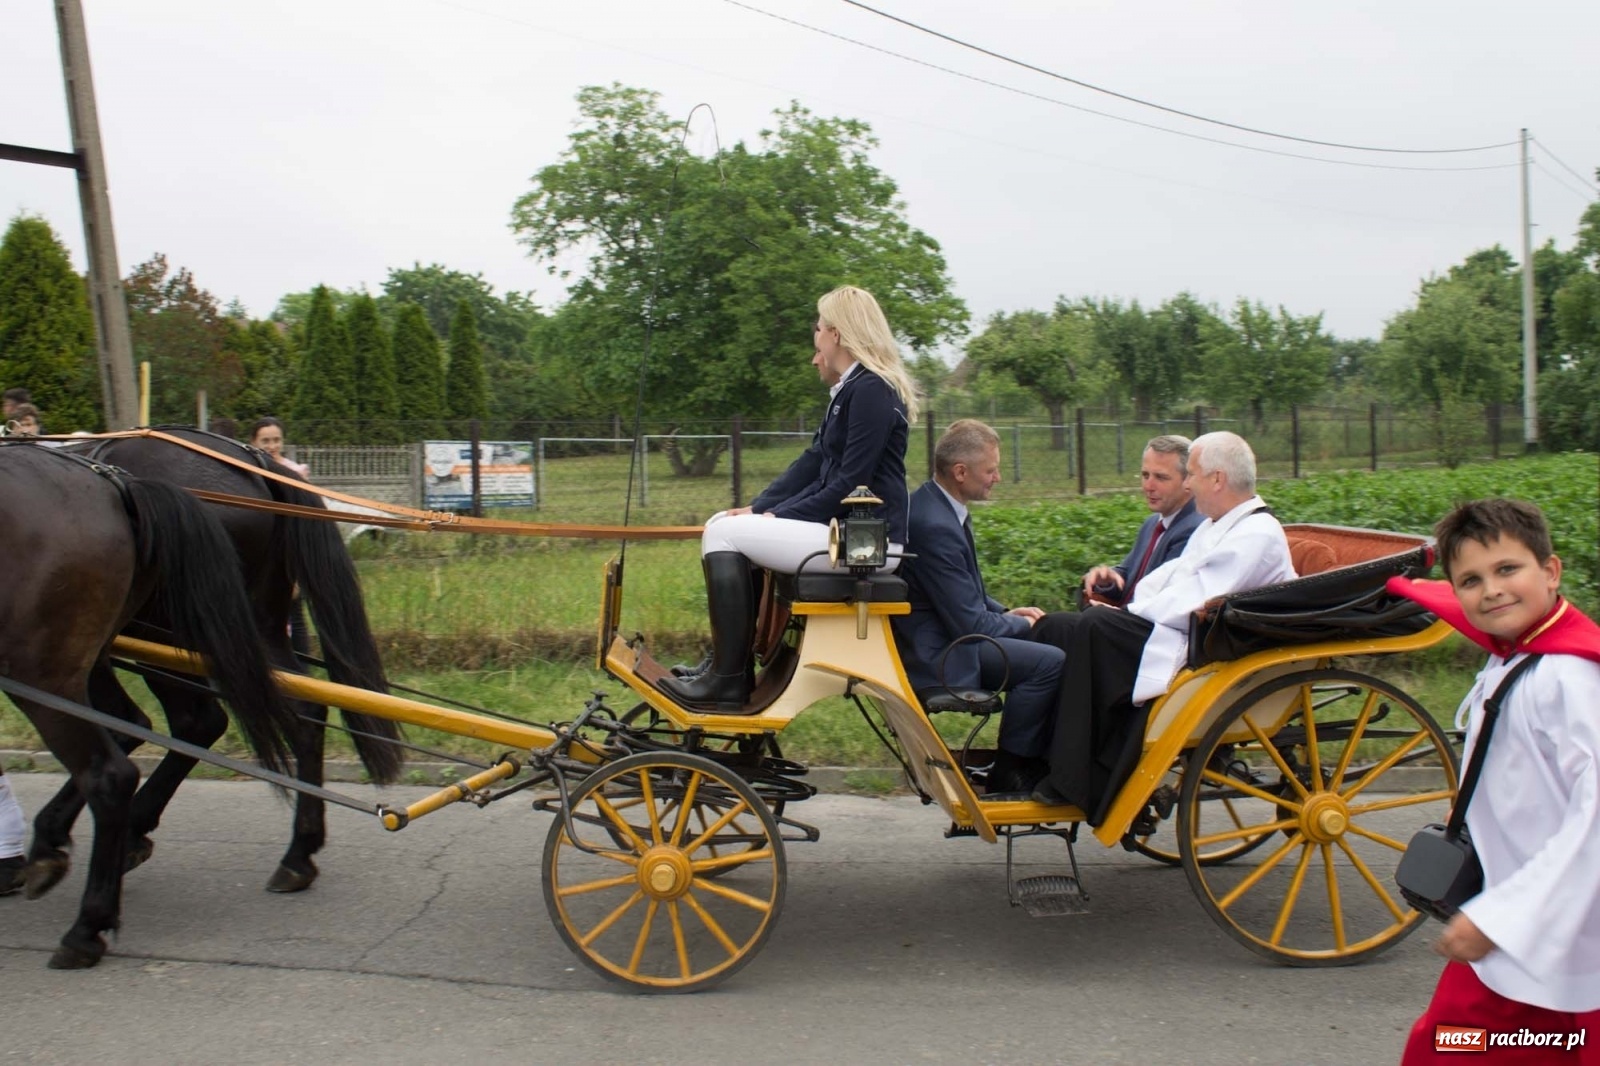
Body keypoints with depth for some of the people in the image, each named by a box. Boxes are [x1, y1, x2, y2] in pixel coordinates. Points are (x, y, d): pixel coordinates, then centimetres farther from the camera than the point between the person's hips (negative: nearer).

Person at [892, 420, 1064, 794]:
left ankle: (1040, 762, 14)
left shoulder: (936, 503, 7)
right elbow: (970, 624, -22)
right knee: (1049, 662, -20)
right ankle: (1009, 774, -6)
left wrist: (1005, 613, 6)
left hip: (949, 631, 11)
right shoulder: (934, 525, -25)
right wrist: (1020, 625, -6)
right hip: (936, 654, -11)